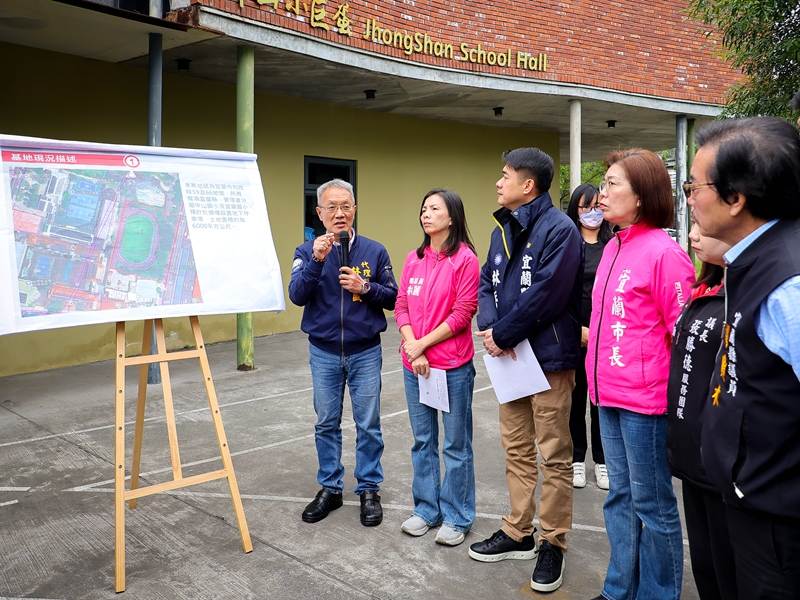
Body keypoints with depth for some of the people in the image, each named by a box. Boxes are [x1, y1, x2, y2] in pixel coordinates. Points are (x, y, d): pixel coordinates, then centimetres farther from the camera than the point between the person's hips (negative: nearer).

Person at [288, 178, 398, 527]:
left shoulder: (374, 251, 0)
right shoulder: (307, 252, 0)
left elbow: (392, 298, 1)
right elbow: (297, 296, -13)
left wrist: (365, 287, -16)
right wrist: (316, 261, -25)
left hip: (365, 353, 0)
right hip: (323, 354, 1)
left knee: (368, 425, 5)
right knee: (326, 424, 11)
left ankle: (369, 490, 21)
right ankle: (329, 489, 26)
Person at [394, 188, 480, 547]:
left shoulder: (465, 259, -8)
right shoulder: (413, 259, 9)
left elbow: (463, 314, -12)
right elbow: (402, 306, 5)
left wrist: (423, 343, -12)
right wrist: (413, 350, -8)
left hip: (453, 366, -6)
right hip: (415, 366, 6)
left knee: (456, 444, 6)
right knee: (422, 441, 15)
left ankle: (457, 518, 20)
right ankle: (426, 510, 30)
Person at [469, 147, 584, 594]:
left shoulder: (559, 229, -14)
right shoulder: (503, 229, 13)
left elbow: (546, 295, -22)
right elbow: (488, 282, 10)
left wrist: (502, 334, -16)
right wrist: (489, 328, -8)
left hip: (550, 356, -8)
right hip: (510, 355, 8)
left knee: (554, 455, 3)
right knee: (516, 448, 16)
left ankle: (553, 543, 18)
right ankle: (518, 533, 30)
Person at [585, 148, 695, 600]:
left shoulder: (664, 252, -14)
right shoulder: (613, 247, 10)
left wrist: (676, 392, -10)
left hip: (644, 398, -8)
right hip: (609, 393, 8)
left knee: (652, 502, 6)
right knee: (621, 496, 18)